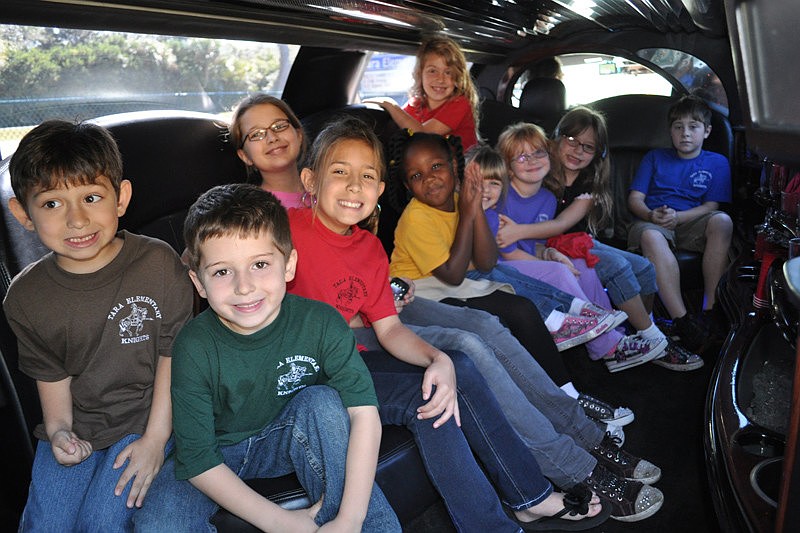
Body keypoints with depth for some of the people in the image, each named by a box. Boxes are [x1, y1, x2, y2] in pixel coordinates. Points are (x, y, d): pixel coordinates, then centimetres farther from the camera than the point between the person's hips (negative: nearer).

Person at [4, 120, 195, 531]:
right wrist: (59, 429, -9)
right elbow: (51, 373, 7)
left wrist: (155, 439, -9)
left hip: (145, 417, -3)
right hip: (76, 426, 3)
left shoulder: (158, 262, -16)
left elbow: (174, 355, -10)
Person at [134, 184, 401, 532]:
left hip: (291, 439, 0)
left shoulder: (320, 323, -23)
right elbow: (197, 458, -19)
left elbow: (364, 411, -27)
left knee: (323, 400, -29)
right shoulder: (195, 347, -23)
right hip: (219, 453, 0)